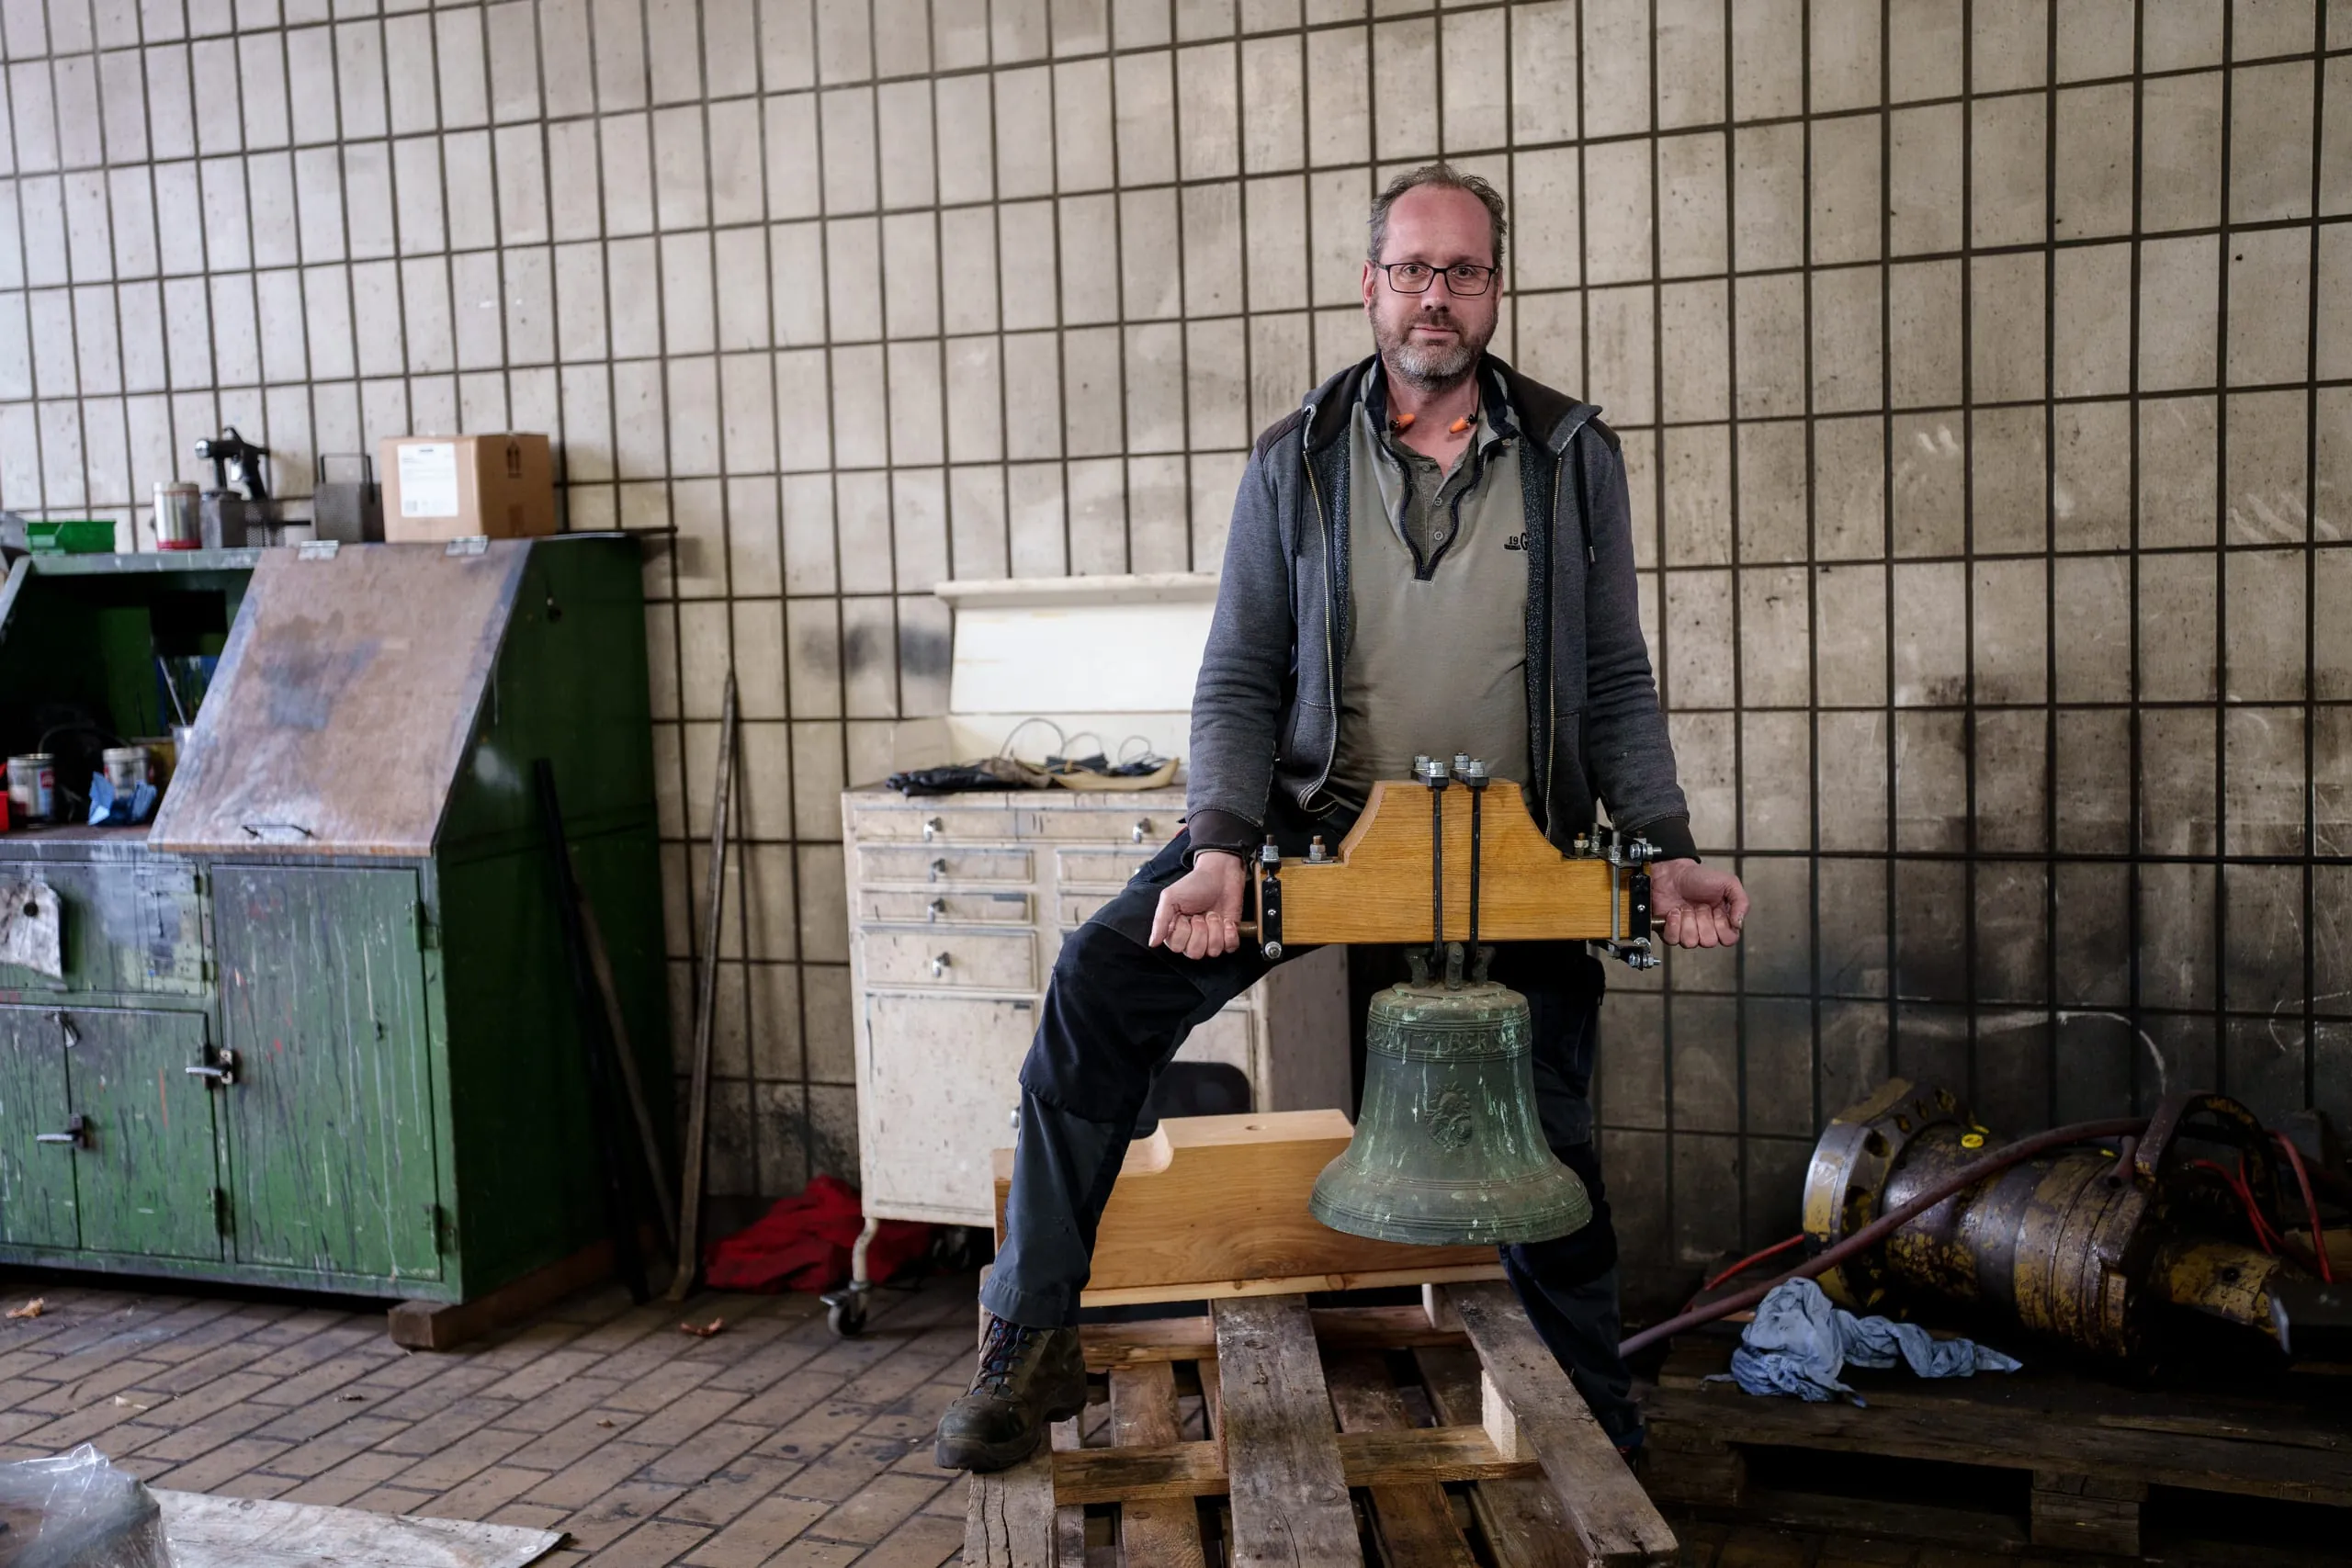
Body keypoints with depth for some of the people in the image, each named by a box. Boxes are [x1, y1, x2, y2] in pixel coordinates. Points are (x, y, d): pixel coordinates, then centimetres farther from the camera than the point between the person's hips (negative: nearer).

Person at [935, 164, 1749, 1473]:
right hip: (1317, 819, 0)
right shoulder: (1297, 465, 1)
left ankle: (1603, 1435, 31)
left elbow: (1617, 685, 4)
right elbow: (1241, 683, -2)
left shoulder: (1575, 456, 2)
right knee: (1102, 982, -21)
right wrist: (1221, 848, -18)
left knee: (1549, 1149, 5)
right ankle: (1031, 1345, -9)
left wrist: (1669, 851, -8)